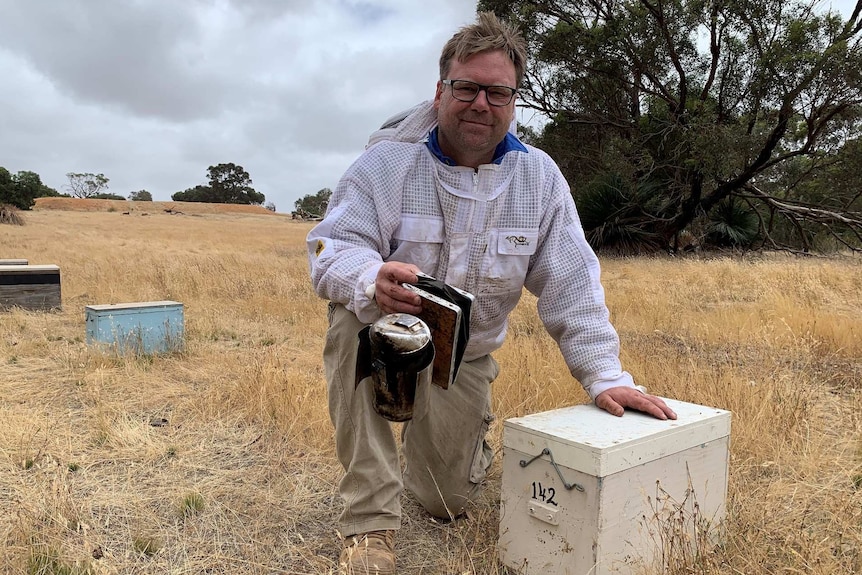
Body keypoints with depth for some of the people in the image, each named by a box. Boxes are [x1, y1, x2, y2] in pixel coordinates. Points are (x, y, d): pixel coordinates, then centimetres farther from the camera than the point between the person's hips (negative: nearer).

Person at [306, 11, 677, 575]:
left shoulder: (539, 176, -7)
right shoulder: (387, 161, -14)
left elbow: (571, 285, -7)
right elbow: (331, 248, -23)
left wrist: (605, 375, -15)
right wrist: (373, 279, -48)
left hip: (464, 357, 2)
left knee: (447, 501, 1)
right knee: (353, 315, -37)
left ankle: (459, 441, 42)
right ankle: (370, 521, -24)